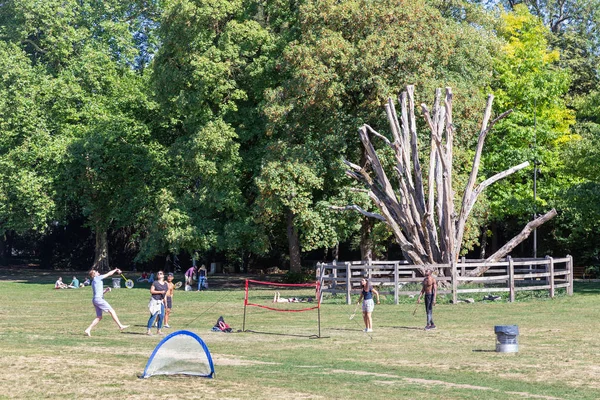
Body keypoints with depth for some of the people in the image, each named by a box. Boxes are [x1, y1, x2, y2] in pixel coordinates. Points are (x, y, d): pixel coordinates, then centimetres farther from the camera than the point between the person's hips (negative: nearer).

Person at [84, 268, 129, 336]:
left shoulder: (94, 282, 22)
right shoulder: (97, 278, -3)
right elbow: (108, 274, 2)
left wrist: (106, 290, 14)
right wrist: (115, 270, 14)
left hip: (95, 300, 9)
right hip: (98, 299, -9)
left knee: (99, 317, 7)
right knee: (111, 311, -7)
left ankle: (88, 330, 2)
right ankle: (120, 326, -9)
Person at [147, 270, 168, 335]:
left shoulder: (165, 284, 12)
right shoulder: (155, 283, -4)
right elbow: (151, 291, -9)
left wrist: (165, 302, 16)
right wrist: (160, 292, -16)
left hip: (161, 301, 6)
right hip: (155, 301, -6)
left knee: (161, 316, 4)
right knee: (153, 315, -10)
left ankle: (159, 330, 16)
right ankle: (148, 330, -8)